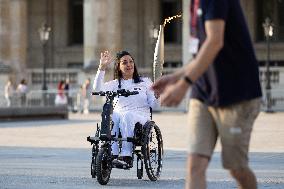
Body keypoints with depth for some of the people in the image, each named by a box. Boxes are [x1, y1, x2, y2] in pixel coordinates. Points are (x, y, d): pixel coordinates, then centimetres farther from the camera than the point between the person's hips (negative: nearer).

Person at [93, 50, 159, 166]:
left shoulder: (145, 82, 18)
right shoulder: (115, 84, 17)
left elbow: (153, 104, 10)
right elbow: (97, 89, -3)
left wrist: (157, 96, -13)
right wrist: (102, 67, -9)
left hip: (141, 117, -1)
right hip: (120, 116, 1)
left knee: (127, 116, -36)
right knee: (112, 115, -34)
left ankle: (126, 155, -43)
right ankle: (112, 154, -39)